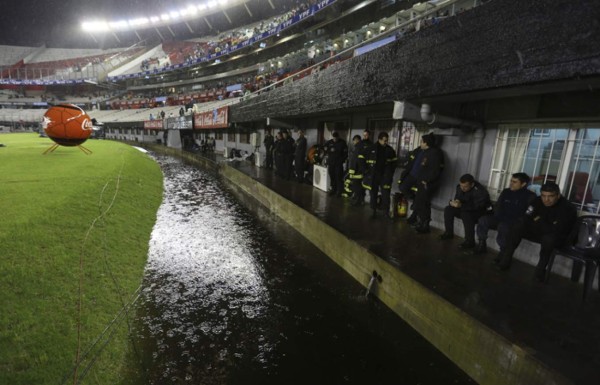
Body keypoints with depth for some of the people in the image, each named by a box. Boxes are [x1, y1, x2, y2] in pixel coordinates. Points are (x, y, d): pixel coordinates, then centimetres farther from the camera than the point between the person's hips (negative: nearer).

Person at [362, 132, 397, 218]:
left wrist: (390, 173, 4)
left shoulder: (390, 149, 4)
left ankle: (386, 212, 5)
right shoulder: (372, 149, -2)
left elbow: (393, 162, 10)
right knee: (373, 194, 8)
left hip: (385, 176, 0)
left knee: (386, 195, -3)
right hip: (373, 176, 0)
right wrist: (368, 172, -1)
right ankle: (374, 211, 21)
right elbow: (366, 161, 3)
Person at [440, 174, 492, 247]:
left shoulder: (481, 191, -28)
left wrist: (461, 205, -42)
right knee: (448, 209, -10)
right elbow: (457, 199, 2)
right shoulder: (460, 187, -7)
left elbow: (476, 207, -34)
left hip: (481, 212, -7)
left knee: (466, 214, -37)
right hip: (466, 209, 7)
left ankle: (470, 242, -28)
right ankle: (449, 233, 0)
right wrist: (455, 202, -24)